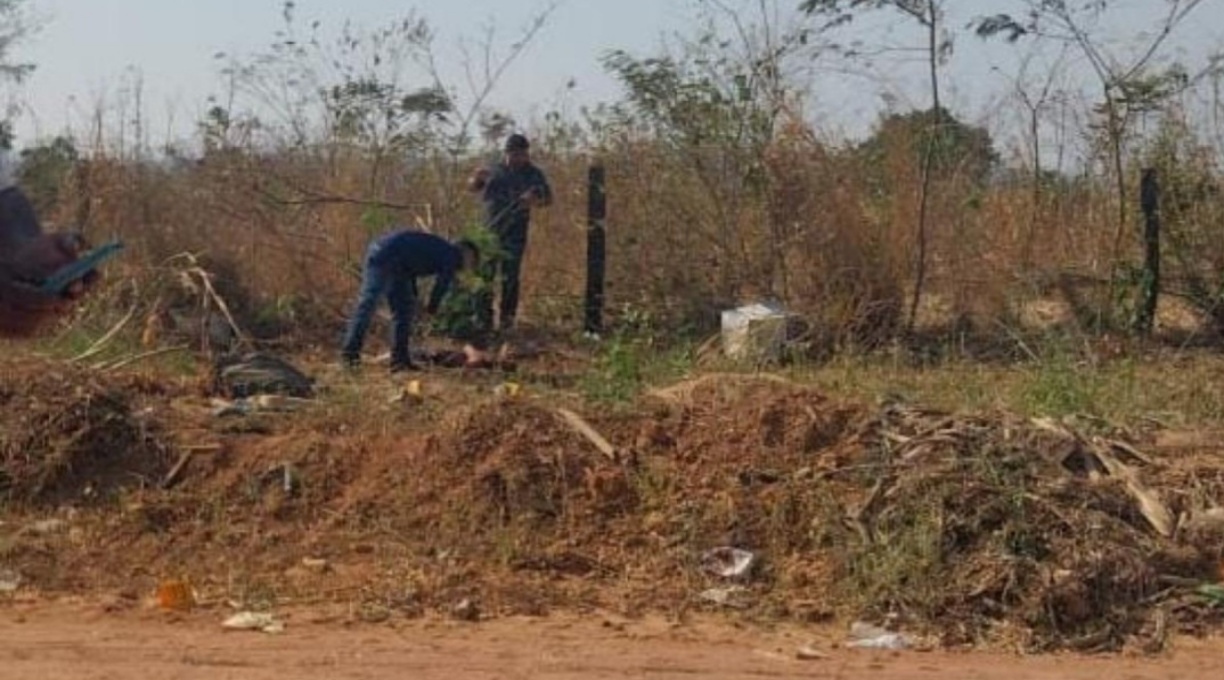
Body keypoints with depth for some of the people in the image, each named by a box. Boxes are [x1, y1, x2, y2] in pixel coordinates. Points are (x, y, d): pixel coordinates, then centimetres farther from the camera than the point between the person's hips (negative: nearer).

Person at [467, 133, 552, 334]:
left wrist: (535, 201, -17)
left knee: (510, 277, -1)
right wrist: (477, 178, -9)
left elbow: (548, 198, 5)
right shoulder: (495, 171, 9)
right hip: (490, 230, 2)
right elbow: (472, 188, 14)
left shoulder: (533, 174, 4)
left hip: (515, 233, -2)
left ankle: (507, 318, 6)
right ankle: (484, 318, 4)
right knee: (485, 275, 0)